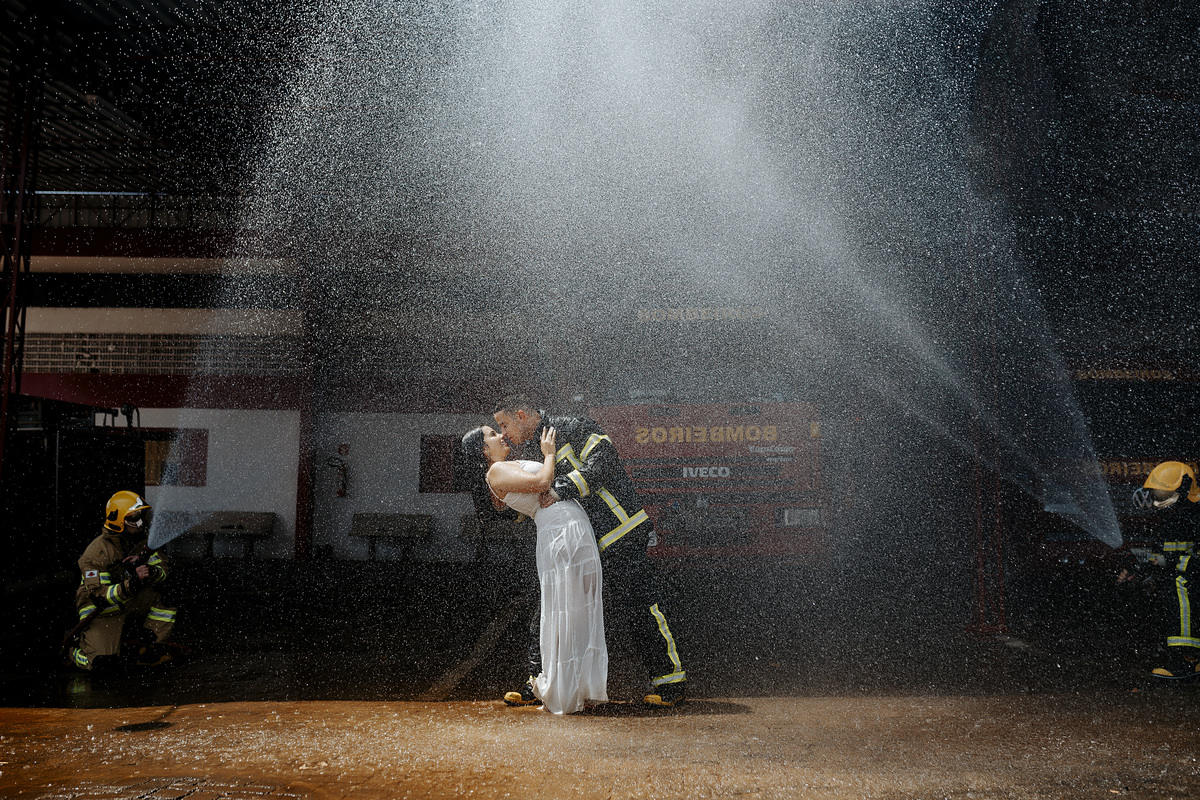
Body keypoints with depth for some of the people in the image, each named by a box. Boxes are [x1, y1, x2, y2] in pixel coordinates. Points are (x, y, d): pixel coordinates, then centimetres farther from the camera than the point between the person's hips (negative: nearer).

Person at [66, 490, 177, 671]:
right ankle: (73, 647, 18)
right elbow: (100, 596, -28)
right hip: (99, 608, -5)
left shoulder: (141, 542, -4)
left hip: (129, 601, 6)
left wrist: (151, 573, -29)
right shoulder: (97, 552, -23)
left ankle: (149, 649, -5)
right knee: (98, 664, -18)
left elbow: (162, 570, -4)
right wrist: (131, 583, -43)